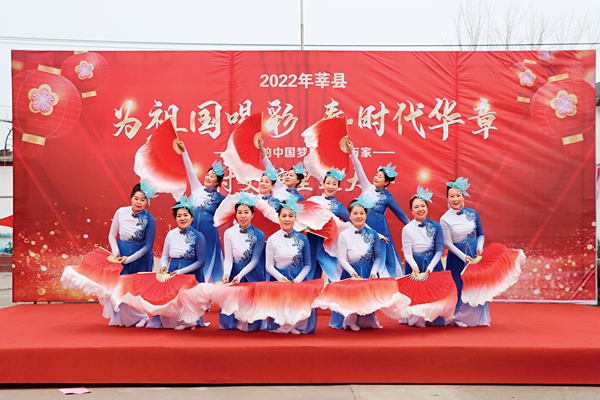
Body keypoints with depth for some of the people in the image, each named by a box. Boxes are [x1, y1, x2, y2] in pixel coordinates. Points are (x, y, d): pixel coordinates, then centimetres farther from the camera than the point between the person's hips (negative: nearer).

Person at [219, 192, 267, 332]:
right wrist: (226, 273, -24)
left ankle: (252, 324, 27)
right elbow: (228, 258, -5)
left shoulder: (259, 235, -8)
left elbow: (255, 260, -10)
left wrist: (240, 275, -22)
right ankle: (233, 322, 31)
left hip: (252, 275, -1)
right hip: (234, 274, 1)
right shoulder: (229, 233, -6)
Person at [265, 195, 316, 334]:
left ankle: (297, 327, 2)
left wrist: (298, 279, -10)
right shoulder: (272, 239, 2)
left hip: (299, 282, 1)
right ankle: (282, 326, 3)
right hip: (279, 282, -1)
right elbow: (269, 266, 3)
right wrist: (281, 278, -14)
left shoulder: (302, 239, 5)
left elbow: (307, 265, 7)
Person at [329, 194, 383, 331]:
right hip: (350, 275, -1)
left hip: (369, 275, 2)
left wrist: (373, 272, -15)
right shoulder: (344, 235, -5)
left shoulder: (373, 234, 1)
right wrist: (352, 272, -20)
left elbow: (378, 256, 0)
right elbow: (342, 259, -6)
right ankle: (351, 322, 18)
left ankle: (366, 322, 23)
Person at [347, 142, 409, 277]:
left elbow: (399, 213, 3)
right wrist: (352, 152, -12)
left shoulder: (387, 197, -5)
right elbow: (359, 170, -5)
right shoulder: (368, 188, 2)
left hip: (378, 230, -3)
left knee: (380, 256, 2)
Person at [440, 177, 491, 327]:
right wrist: (464, 257, -17)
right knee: (460, 287, 4)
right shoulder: (445, 219, -9)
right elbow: (449, 243, -9)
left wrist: (479, 247, -10)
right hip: (457, 257, -3)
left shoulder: (473, 213, 0)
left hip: (475, 255, 3)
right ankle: (458, 318, 21)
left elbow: (480, 234, 9)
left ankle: (478, 318, 23)